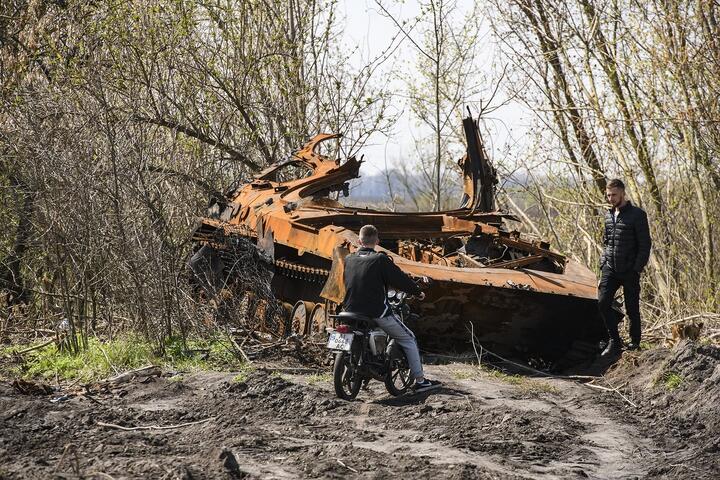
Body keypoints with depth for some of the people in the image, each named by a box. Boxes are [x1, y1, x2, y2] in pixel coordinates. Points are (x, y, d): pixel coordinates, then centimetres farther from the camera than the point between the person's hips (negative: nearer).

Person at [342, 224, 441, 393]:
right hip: (377, 314, -6)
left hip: (351, 311, 6)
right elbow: (400, 278, -8)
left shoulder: (348, 260, 4)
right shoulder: (380, 260, -12)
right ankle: (420, 381, 6)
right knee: (408, 339, 9)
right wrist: (418, 292, 8)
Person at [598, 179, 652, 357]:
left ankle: (635, 342, 20)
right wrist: (603, 262, 9)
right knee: (603, 302, -8)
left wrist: (637, 269, -14)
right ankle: (614, 341, 1)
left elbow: (645, 244, -9)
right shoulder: (608, 215, 11)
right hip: (610, 269, 5)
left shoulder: (637, 215, -8)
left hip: (629, 271, -5)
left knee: (632, 308, 3)